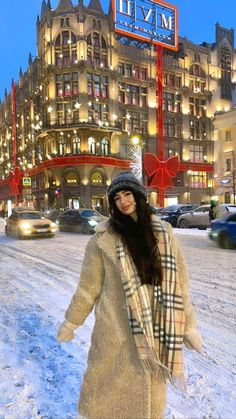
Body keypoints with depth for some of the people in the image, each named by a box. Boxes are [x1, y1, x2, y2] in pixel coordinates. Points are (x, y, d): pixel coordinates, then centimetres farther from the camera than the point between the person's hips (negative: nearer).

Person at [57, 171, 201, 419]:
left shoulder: (163, 233, -3)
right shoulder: (104, 238, -12)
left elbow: (178, 283, 2)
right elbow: (88, 287, -2)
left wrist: (188, 326, 6)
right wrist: (70, 323, 5)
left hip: (154, 331, 2)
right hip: (115, 329, -2)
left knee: (150, 390, 21)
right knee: (108, 388, 18)